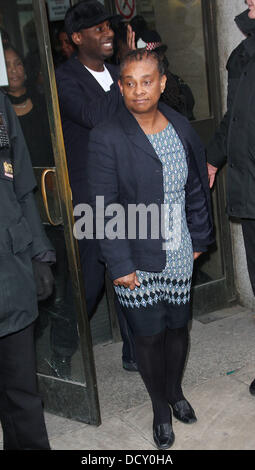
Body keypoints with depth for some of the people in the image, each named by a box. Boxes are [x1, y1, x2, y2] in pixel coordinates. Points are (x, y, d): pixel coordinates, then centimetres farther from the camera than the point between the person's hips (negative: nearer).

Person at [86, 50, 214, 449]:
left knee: (178, 326, 17)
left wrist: (199, 238, 10)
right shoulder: (106, 138, -14)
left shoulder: (180, 127, 2)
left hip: (179, 256, 4)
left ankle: (176, 391, 44)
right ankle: (160, 408, 33)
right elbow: (104, 209, -14)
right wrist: (120, 265, -15)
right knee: (148, 335, 9)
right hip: (137, 263, -4)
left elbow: (196, 188, 10)